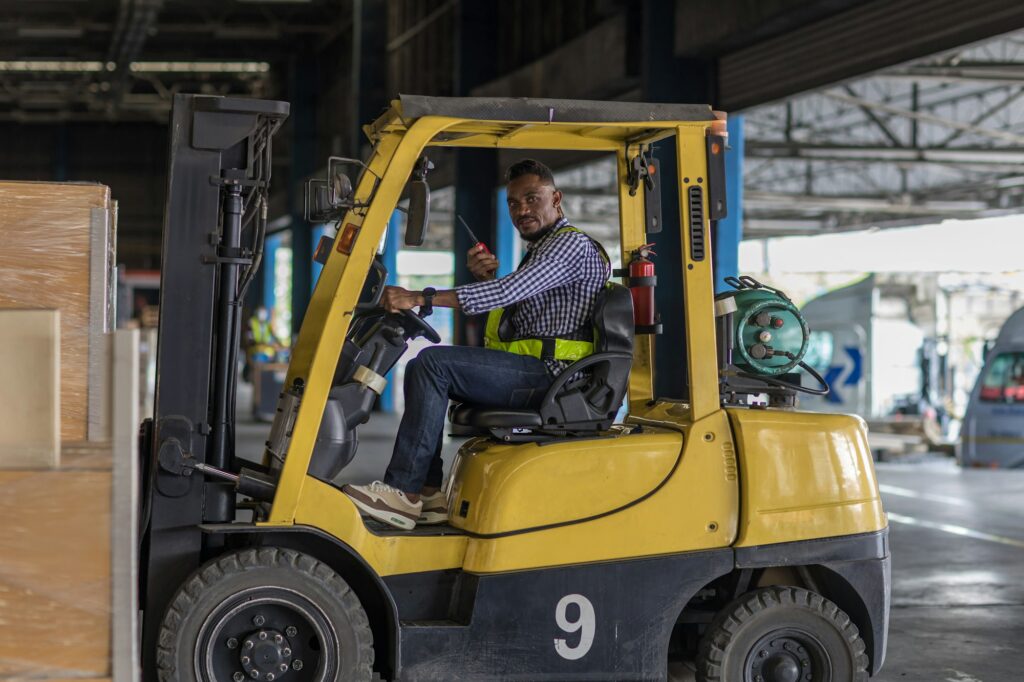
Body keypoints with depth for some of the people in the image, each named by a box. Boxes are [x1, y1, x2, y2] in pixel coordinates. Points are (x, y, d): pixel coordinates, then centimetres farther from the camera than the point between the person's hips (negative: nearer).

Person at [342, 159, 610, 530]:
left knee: (434, 363, -21)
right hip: (531, 373, 11)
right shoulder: (540, 248, 25)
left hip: (549, 374, -11)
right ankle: (428, 492, -4)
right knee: (421, 369, 7)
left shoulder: (572, 244, -9)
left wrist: (420, 298, -29)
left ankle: (404, 491, -23)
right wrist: (486, 277, 4)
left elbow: (510, 290, -24)